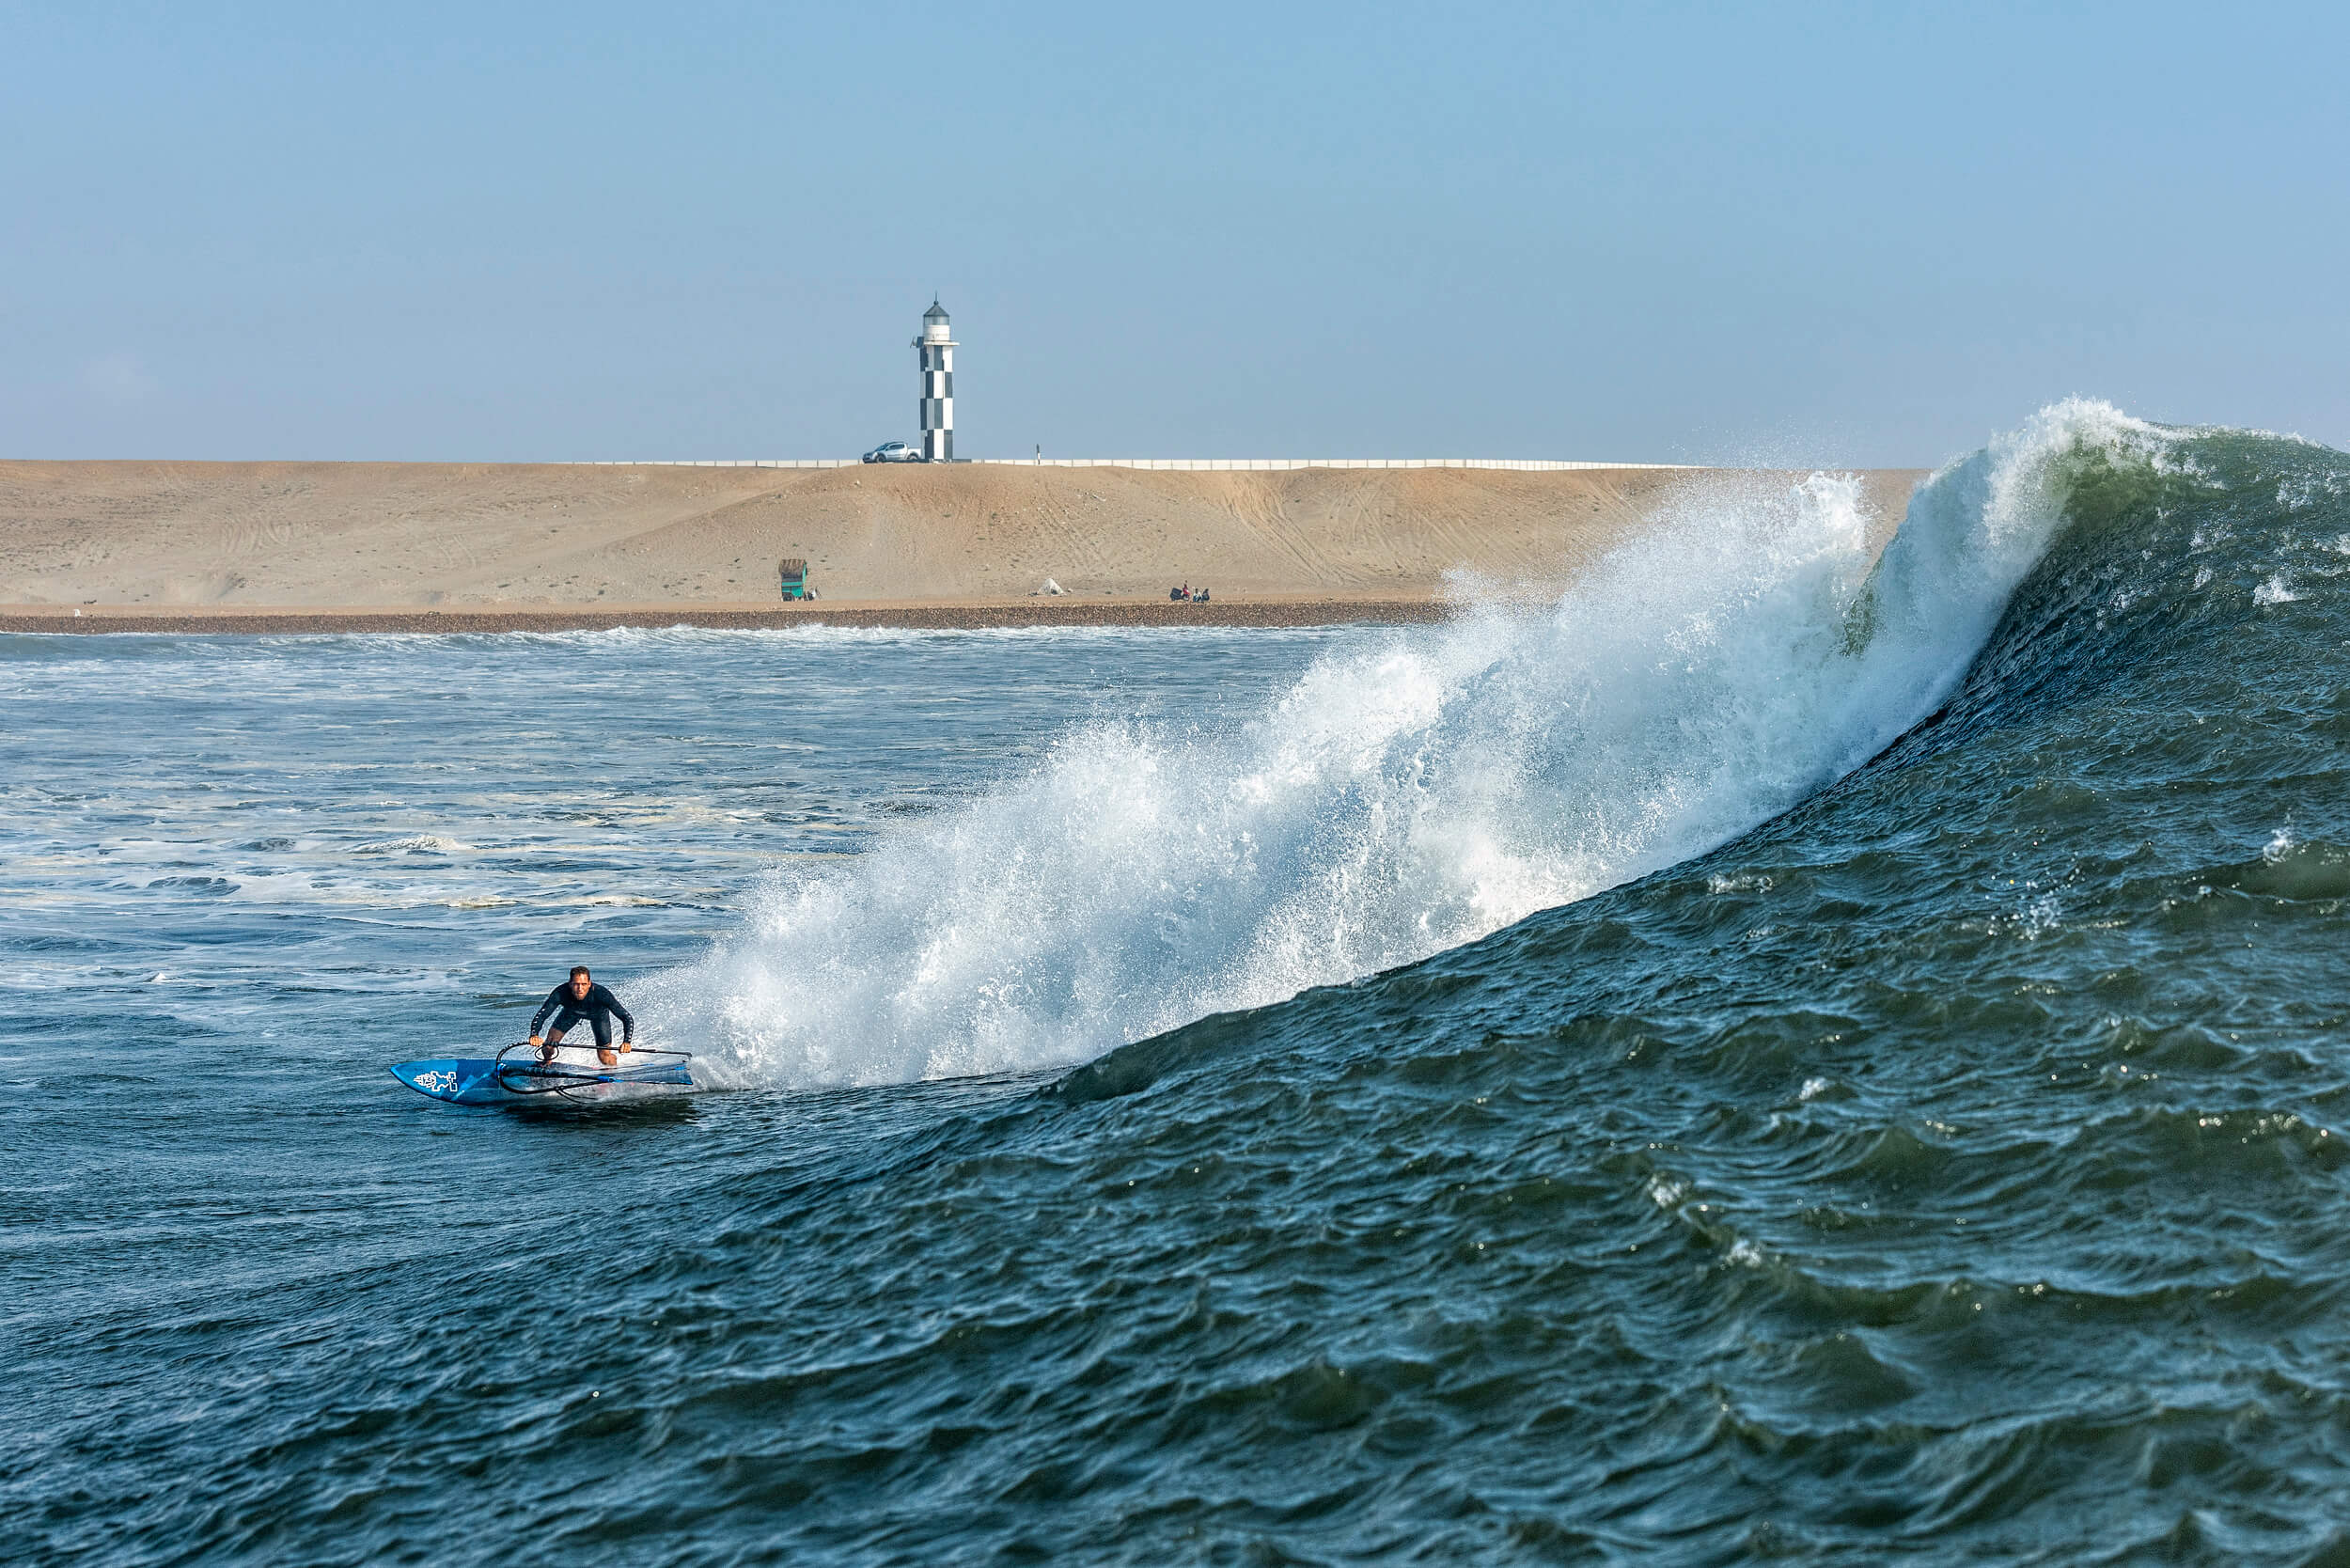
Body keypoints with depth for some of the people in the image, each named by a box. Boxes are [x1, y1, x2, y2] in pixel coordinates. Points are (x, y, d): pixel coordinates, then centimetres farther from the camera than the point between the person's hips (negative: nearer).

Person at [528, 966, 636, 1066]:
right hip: (571, 1011, 1)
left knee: (605, 1058, -7)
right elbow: (540, 1016, -42)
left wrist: (627, 1042, -58)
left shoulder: (601, 994, -43)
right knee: (548, 1047, -8)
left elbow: (627, 1019, -42)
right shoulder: (561, 993, -40)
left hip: (598, 1014, -1)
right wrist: (534, 1035, -62)